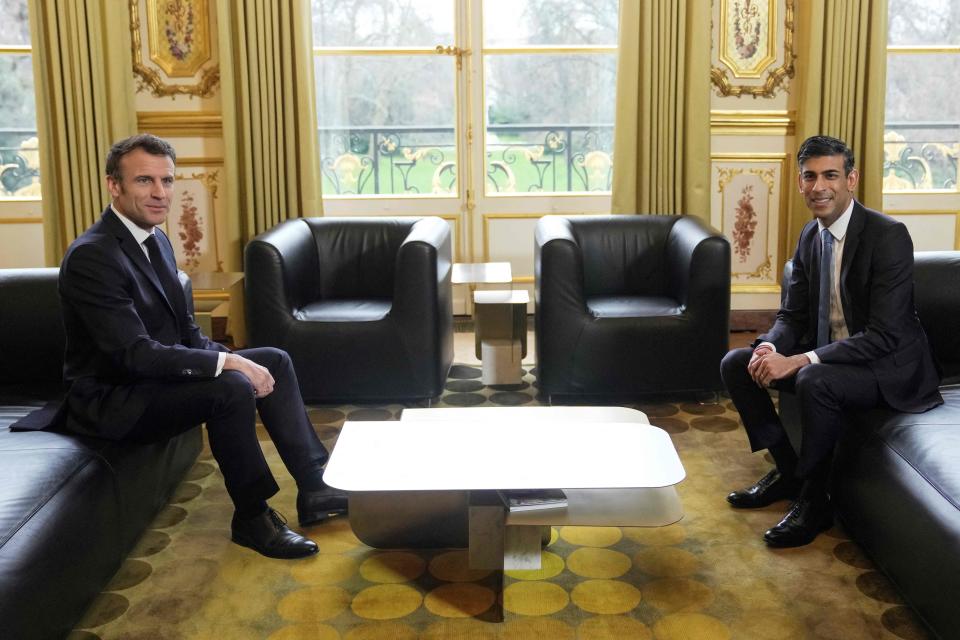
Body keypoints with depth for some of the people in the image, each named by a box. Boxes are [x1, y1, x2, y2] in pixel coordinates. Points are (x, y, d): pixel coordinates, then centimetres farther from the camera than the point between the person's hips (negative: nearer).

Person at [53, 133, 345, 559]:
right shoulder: (91, 256, -23)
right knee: (232, 388, -30)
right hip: (112, 401, -10)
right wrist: (227, 362, -27)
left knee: (274, 360, 3)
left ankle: (314, 488, 4)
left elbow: (183, 329, 12)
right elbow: (135, 354, -29)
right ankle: (252, 516, -11)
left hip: (159, 375, 10)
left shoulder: (157, 240, 7)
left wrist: (229, 358, -7)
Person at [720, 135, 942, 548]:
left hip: (887, 367, -8)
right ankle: (786, 470, 9)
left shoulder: (888, 236, -21)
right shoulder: (810, 236, 3)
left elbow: (884, 336, -27)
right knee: (735, 364, -3)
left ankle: (814, 501, -15)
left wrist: (799, 360, -32)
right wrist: (770, 347, -17)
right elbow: (793, 314, 7)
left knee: (814, 381, -36)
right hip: (826, 355, 8)